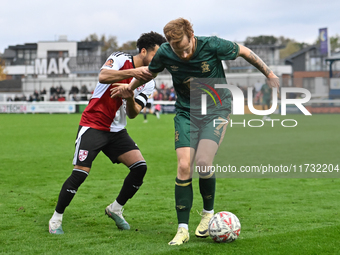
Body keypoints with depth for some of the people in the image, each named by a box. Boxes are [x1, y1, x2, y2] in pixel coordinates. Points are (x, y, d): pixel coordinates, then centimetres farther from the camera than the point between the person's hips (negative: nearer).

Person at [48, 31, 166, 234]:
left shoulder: (148, 83, 5)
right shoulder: (121, 59, -10)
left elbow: (133, 114, -3)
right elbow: (103, 76, -31)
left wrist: (130, 96, -23)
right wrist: (133, 72, -38)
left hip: (117, 131, 6)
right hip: (93, 125, -6)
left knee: (140, 166, -9)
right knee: (80, 173, -15)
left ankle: (115, 209, 11)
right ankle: (56, 219, 3)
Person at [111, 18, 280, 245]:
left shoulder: (212, 45, -21)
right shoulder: (165, 53, -12)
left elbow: (244, 52, -4)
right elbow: (151, 72, 12)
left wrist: (270, 74, 3)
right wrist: (129, 88, 23)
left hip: (217, 109, -3)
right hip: (186, 113, 3)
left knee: (203, 163, -21)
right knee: (184, 167, -11)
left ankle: (208, 213, 6)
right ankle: (183, 229, -1)